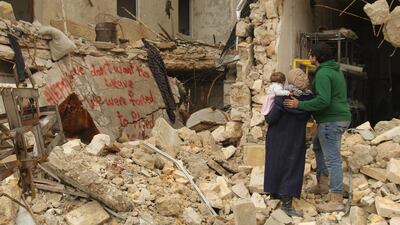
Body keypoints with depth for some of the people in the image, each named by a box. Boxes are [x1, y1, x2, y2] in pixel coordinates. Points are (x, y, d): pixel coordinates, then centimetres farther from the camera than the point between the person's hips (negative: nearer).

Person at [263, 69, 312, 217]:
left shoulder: (282, 98, -20)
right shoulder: (308, 99, -14)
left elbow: (271, 119, -19)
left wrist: (267, 117, 1)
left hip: (277, 138, 1)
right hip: (295, 140, 0)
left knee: (275, 164, 16)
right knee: (292, 168, 4)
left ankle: (274, 193, 31)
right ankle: (286, 203, -2)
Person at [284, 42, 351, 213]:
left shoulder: (323, 73, -17)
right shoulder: (336, 71, 15)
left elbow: (323, 100, -27)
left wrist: (300, 104, -21)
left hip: (331, 120, -11)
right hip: (341, 117, 11)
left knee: (332, 159, -10)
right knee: (318, 146, 27)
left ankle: (336, 200, -9)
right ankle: (323, 183, 30)